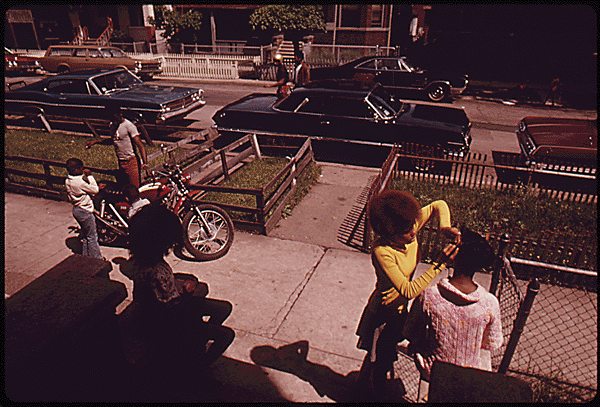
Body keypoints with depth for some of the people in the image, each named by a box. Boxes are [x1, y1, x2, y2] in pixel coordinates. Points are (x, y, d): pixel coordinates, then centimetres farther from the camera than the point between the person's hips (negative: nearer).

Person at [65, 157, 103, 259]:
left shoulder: (68, 181, 1)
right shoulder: (80, 182, -28)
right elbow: (95, 190, -21)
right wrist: (89, 176, -19)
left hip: (76, 210, 9)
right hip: (85, 211, -9)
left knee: (84, 234, 23)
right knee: (92, 236, 3)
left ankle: (85, 256, 34)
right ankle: (97, 258, 13)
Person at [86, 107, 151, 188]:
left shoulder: (129, 125, -14)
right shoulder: (112, 125, 11)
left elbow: (140, 145, -20)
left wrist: (145, 164, -30)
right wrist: (96, 141, 24)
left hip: (131, 161, -8)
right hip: (120, 162, 8)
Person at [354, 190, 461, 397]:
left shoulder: (410, 228, -18)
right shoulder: (381, 251, -36)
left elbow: (439, 205, -5)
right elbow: (408, 291, -37)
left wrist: (445, 227, -24)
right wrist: (440, 263, -39)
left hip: (400, 306, 7)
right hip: (385, 312, -7)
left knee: (377, 354, 31)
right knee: (382, 360, 17)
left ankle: (362, 384, 60)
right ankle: (375, 394, 49)